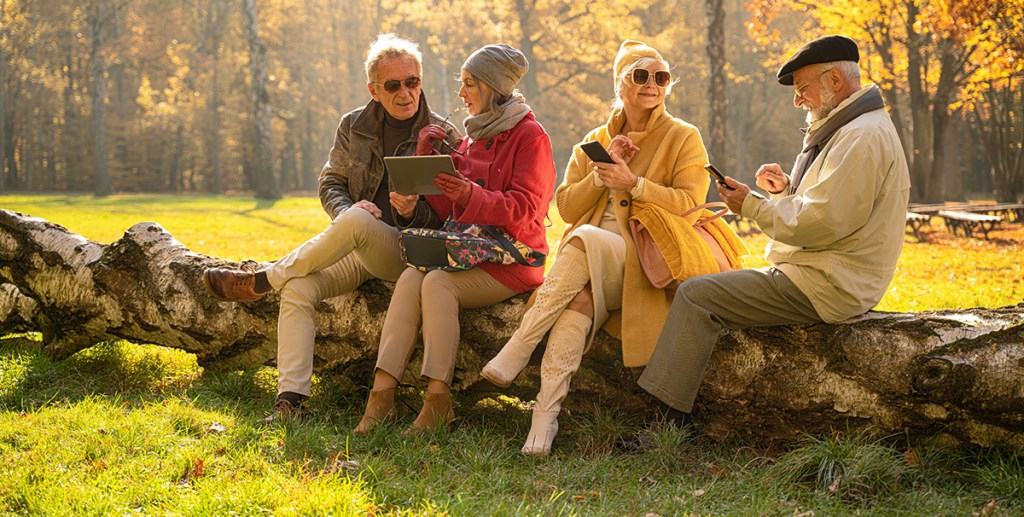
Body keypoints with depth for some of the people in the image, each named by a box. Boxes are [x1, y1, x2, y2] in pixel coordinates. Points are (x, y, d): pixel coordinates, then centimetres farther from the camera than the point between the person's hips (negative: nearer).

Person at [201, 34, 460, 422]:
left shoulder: (444, 138, -2)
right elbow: (329, 184, 11)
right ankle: (290, 400, -21)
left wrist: (414, 211, -23)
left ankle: (260, 281, -16)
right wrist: (347, 209, -13)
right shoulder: (354, 126, 8)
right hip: (356, 248, 4)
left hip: (409, 251, -4)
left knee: (356, 221, -36)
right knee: (298, 289, -23)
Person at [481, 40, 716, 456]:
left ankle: (518, 350, -30)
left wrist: (633, 184, -16)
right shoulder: (595, 141, 19)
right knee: (581, 298, -33)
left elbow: (690, 203, -5)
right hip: (591, 262, 3)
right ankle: (546, 413, -37)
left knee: (585, 240, -35)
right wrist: (601, 173, -4)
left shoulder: (683, 138, 8)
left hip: (650, 260, -3)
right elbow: (566, 207, 12)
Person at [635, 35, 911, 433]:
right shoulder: (847, 130, 18)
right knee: (707, 291, 19)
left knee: (696, 295, -15)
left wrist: (752, 205, -12)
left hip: (824, 288, -12)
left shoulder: (862, 138, -17)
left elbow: (821, 223, -24)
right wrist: (788, 189, 4)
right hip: (826, 279, 12)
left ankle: (669, 424, -13)